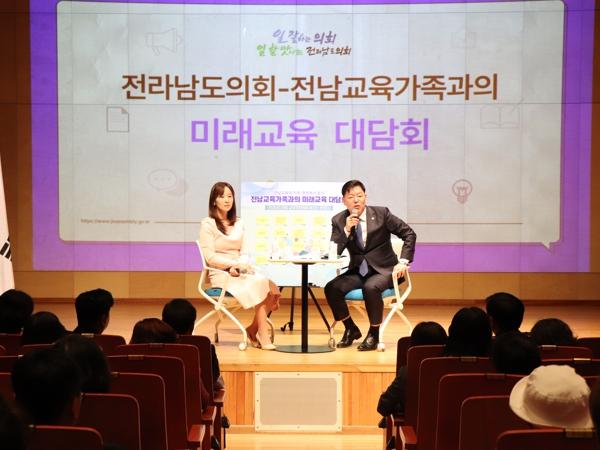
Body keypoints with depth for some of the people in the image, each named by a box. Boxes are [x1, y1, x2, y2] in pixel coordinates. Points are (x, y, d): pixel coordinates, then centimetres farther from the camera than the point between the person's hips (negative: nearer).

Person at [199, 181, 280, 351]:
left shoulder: (239, 223, 18)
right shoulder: (208, 224, 0)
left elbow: (244, 252, 13)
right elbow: (210, 257, -8)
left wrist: (242, 265, -10)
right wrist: (234, 264, -17)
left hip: (241, 272, 6)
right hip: (221, 274, -6)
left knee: (273, 289, -22)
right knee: (260, 286, -29)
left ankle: (253, 330, -8)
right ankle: (263, 336, -22)